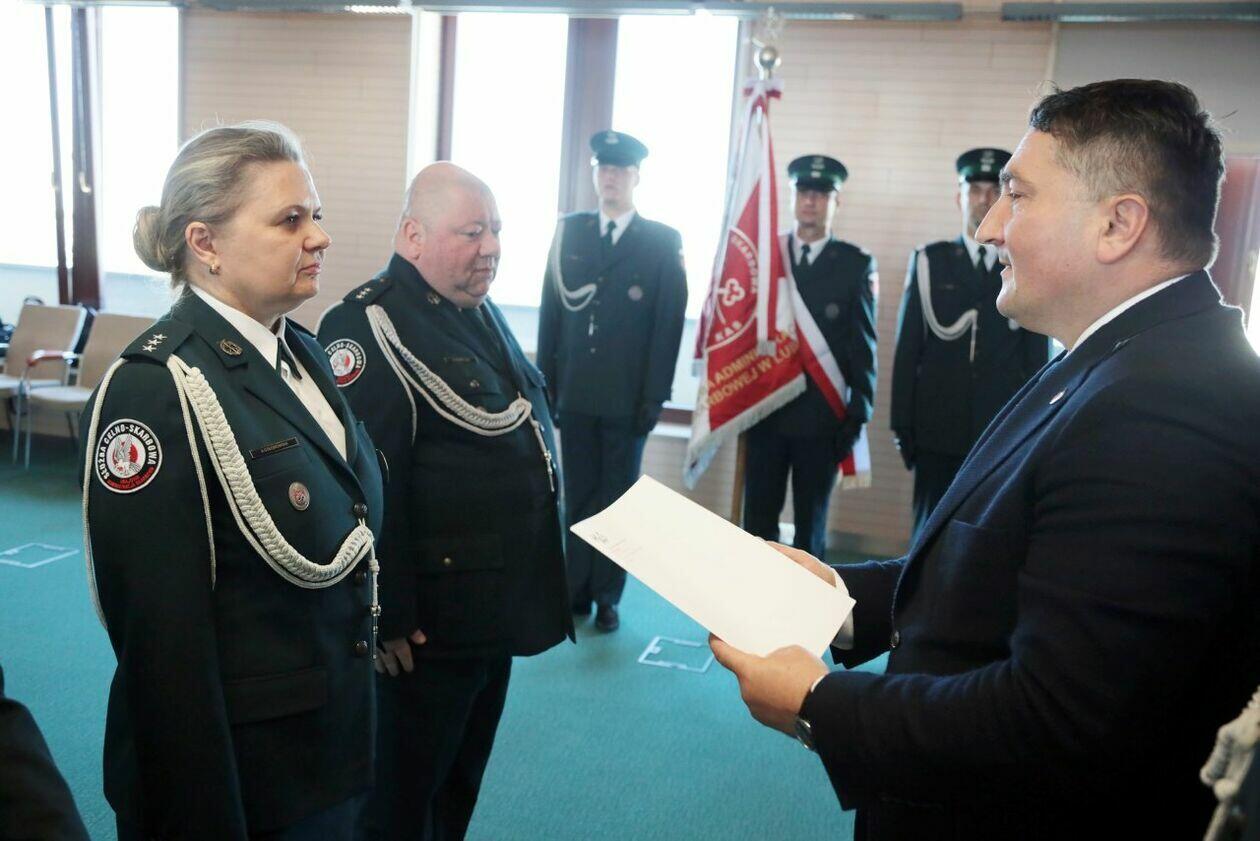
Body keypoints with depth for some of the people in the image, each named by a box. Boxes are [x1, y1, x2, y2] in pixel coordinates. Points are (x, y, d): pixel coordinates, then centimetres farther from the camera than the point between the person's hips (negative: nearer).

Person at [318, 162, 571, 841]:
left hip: (499, 604, 9)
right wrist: (390, 616, -22)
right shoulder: (372, 326, -19)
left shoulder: (480, 312, 11)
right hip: (430, 624, -9)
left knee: (462, 781, 24)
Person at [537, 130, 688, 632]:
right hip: (575, 394, 3)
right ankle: (576, 590, 19)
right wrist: (546, 384, 2)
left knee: (617, 499, 6)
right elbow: (550, 311, 8)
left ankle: (608, 597, 15)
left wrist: (654, 397, -8)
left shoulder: (663, 242, 0)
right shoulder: (569, 232, 9)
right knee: (578, 496, 9)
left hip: (627, 398, -2)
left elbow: (669, 324, -3)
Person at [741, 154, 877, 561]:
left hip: (822, 418, -1)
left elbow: (863, 345, 0)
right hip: (765, 412, 2)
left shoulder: (857, 264, 1)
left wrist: (858, 414, -4)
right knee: (757, 520, 7)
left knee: (810, 524, 9)